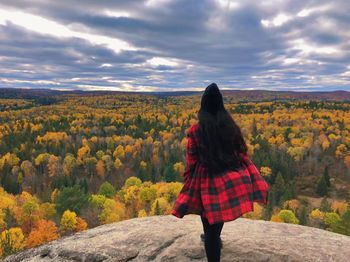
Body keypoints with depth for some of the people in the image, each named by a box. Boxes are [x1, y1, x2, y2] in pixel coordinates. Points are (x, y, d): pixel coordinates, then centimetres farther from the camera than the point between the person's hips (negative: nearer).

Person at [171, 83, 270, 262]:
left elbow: (191, 163, -8)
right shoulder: (231, 126, -3)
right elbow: (242, 152, 4)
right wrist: (244, 176, 17)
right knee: (220, 215, 31)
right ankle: (214, 238, 56)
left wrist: (189, 186, 5)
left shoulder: (195, 131, -11)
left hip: (208, 181, -4)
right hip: (231, 178, 5)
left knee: (210, 225, 6)